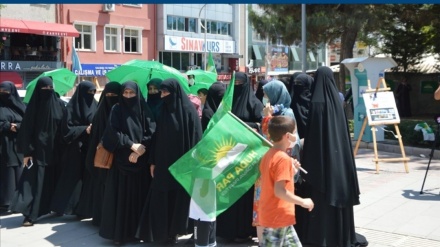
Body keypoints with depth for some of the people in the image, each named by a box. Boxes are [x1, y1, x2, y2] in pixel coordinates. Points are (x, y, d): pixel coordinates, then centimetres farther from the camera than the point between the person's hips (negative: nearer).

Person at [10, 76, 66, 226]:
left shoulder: (60, 104, 4)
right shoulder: (33, 106, -4)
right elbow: (26, 130, -6)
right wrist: (27, 152, -12)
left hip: (55, 150, 3)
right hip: (38, 150, -3)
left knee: (55, 179, 11)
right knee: (35, 181, -8)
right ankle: (30, 215, -10)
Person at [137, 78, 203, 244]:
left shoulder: (188, 111, -8)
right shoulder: (164, 110, 8)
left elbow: (195, 139, -11)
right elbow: (157, 137, 10)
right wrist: (153, 161, 7)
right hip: (163, 163, 5)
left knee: (180, 199, 4)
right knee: (161, 199, 5)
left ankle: (174, 231, 18)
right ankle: (163, 232, 16)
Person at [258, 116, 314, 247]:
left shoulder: (268, 155, 8)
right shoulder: (283, 158, -20)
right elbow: (279, 191, -26)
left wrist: (291, 171, 11)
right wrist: (303, 202, -15)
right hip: (277, 218, -10)